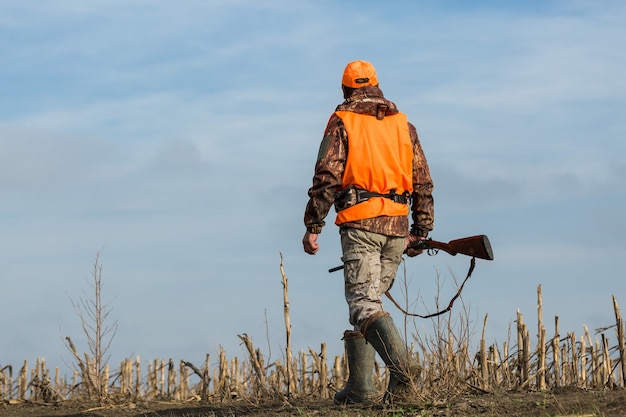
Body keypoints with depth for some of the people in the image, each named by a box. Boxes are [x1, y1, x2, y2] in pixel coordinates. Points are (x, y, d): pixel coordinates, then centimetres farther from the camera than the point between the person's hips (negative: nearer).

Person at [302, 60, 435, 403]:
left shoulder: (342, 122, 3)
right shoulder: (403, 124, 17)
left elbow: (327, 177, -6)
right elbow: (423, 182, 14)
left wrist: (312, 226, -4)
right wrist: (420, 231, 19)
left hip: (360, 223, -5)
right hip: (397, 226, 5)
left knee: (363, 303, -11)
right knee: (369, 299, 14)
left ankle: (401, 363, -35)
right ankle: (359, 386, 11)